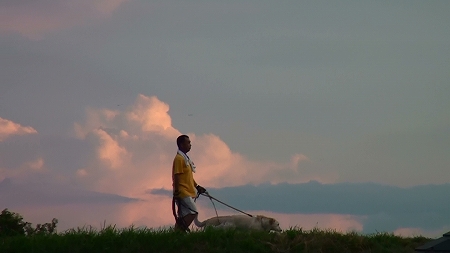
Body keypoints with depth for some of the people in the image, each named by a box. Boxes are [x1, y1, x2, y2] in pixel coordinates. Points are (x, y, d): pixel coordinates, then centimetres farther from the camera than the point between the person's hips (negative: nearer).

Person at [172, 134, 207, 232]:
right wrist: (176, 192, -20)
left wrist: (197, 187, 24)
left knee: (184, 215, 8)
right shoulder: (179, 158, -12)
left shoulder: (186, 158, 19)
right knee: (193, 212, -17)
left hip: (187, 193, 10)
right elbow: (177, 176, -17)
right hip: (182, 192, -10)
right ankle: (180, 231, -19)